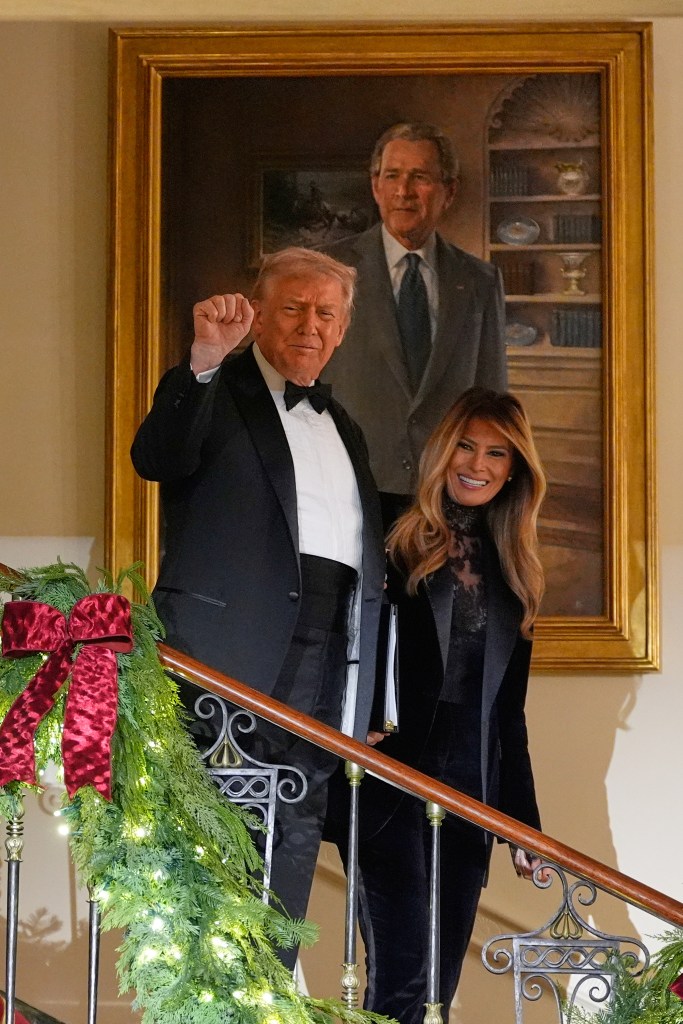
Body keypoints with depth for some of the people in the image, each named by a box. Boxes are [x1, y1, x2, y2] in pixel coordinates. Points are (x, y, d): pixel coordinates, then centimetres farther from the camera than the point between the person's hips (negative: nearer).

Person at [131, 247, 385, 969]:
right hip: (235, 646, -6)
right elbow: (156, 459, -16)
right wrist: (204, 360, -31)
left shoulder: (340, 425, 24)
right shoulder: (214, 392, 5)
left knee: (296, 829, 6)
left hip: (326, 654, 6)